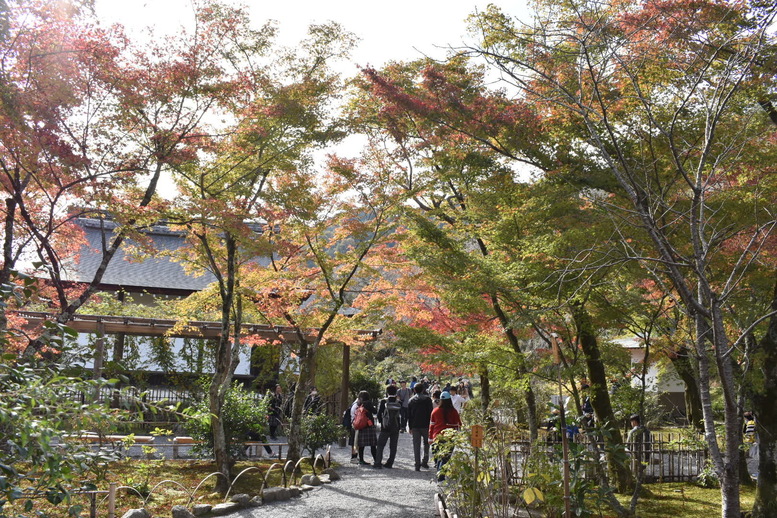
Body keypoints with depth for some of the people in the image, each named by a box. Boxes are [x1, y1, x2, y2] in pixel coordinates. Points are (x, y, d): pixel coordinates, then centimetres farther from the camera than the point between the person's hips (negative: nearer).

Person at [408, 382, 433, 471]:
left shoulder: (411, 400, 8)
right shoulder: (427, 399, -3)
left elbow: (409, 415, 10)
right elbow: (431, 412, -6)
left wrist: (410, 427, 15)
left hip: (414, 426, 2)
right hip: (425, 425, -2)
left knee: (416, 445, 4)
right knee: (426, 443, 13)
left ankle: (417, 465, 2)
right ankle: (424, 461, 4)